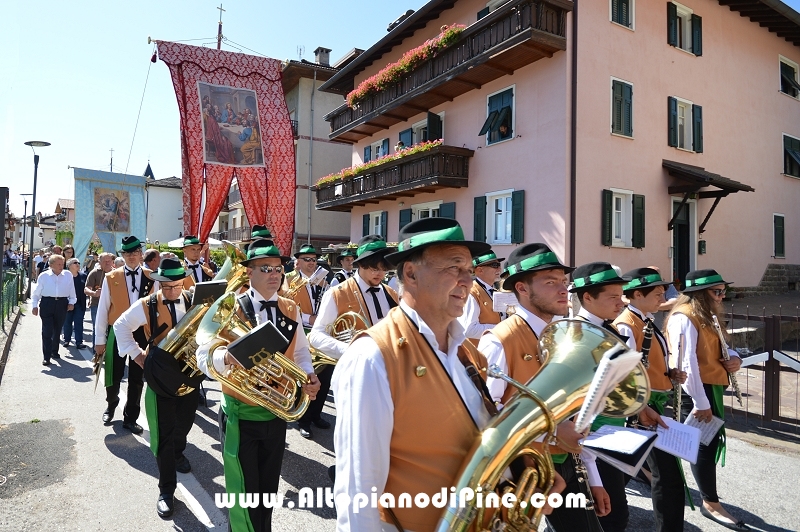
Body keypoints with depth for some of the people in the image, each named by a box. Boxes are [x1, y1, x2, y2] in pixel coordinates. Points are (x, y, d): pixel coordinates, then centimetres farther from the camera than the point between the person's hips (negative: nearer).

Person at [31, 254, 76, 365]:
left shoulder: (68, 275, 3)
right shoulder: (44, 276, 0)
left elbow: (72, 291, 8)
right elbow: (37, 292, 5)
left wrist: (71, 302, 1)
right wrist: (34, 305, 1)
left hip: (62, 304, 2)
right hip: (47, 303, -2)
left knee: (57, 330, 15)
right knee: (47, 331, -4)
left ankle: (54, 351, 32)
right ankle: (46, 357, 1)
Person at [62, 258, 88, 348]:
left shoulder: (83, 276, 4)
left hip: (80, 304, 1)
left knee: (79, 323, 1)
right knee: (67, 322, 10)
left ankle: (79, 342, 1)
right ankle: (66, 340, 23)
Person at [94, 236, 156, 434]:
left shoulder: (151, 279, 0)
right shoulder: (111, 278, -2)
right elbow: (102, 310, 0)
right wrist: (100, 339, -1)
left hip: (142, 333, 0)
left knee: (137, 378, 9)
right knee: (114, 376, 9)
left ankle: (130, 418, 25)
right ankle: (111, 405, 41)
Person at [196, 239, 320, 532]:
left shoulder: (290, 309, 0)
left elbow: (300, 353, 7)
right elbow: (204, 357, -15)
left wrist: (308, 375, -12)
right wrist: (226, 356, -36)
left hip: (277, 413, 4)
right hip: (241, 415, -4)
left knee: (268, 489, 21)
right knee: (244, 493, 11)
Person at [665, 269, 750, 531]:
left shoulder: (707, 316, 14)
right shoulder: (684, 318, -18)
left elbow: (718, 348, 25)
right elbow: (686, 363, -23)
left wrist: (734, 357, 1)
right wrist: (699, 402, -22)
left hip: (710, 388, 10)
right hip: (695, 391, -10)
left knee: (711, 440, 16)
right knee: (705, 443, -1)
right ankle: (711, 503, 13)